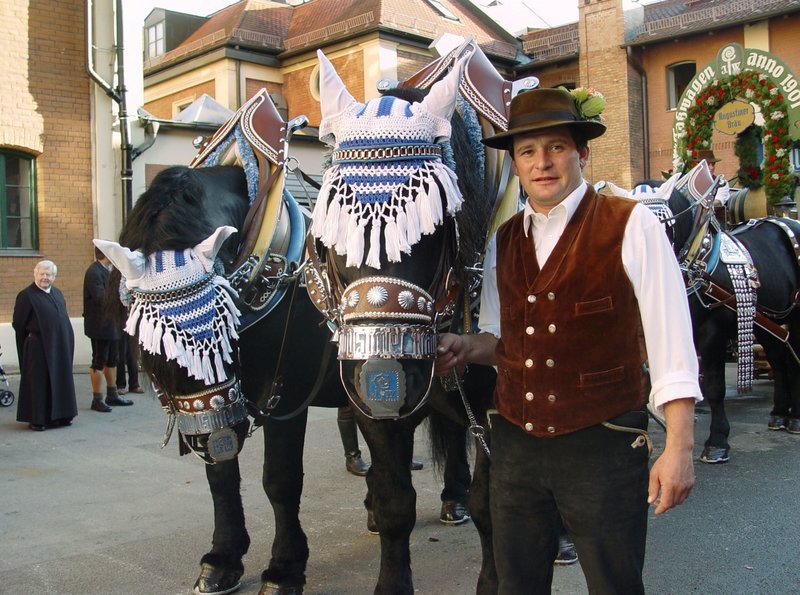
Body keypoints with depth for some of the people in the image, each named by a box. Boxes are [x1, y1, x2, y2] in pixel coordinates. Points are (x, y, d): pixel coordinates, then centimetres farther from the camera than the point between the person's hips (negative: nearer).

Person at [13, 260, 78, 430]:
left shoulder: (57, 293, 13)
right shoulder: (26, 295, -7)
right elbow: (18, 324, -7)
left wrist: (66, 338, 11)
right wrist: (34, 333, -3)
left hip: (60, 346, 7)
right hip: (39, 347, -6)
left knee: (60, 381, 10)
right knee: (39, 382, -1)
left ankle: (59, 416, 19)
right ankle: (37, 419, 7)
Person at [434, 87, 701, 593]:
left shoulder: (631, 225, -8)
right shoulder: (503, 241, 7)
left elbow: (670, 341, -11)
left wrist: (679, 448, -15)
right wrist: (468, 347, -5)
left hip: (603, 446, -4)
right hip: (514, 443, 5)